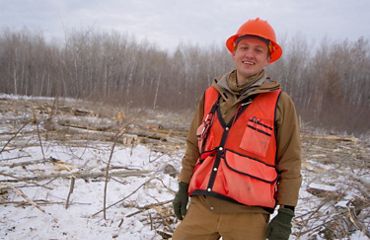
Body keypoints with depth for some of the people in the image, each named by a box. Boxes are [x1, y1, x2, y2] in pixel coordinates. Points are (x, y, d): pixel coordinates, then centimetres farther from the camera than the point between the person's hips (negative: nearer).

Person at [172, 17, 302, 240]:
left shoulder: (279, 102, -2)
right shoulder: (211, 95, 8)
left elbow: (290, 163, -1)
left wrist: (286, 213, -3)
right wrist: (183, 187, 12)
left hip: (247, 215, -3)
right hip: (201, 205, 3)